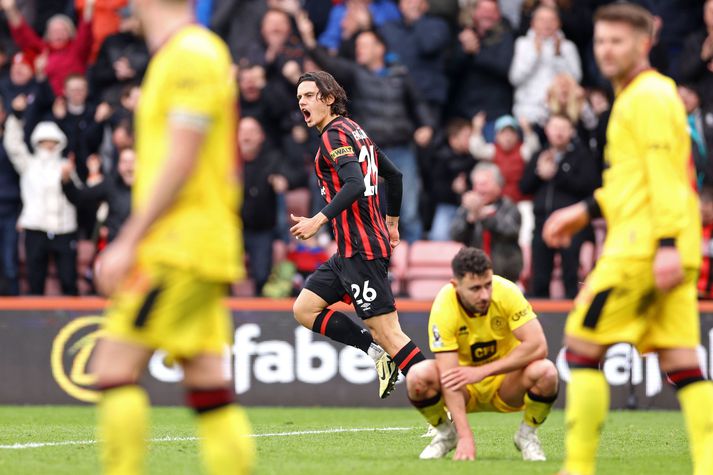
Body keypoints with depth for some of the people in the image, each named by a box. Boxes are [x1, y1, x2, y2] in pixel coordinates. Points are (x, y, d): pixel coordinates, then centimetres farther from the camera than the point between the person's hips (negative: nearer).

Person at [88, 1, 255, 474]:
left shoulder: (191, 54, -11)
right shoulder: (187, 53, 18)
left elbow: (180, 162, -18)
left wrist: (128, 241, -17)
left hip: (180, 246, -10)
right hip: (201, 251, 10)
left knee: (115, 364, -10)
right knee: (206, 384, 5)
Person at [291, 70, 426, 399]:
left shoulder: (335, 134, -11)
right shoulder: (356, 131, 17)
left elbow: (355, 184, -26)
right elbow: (394, 175, 25)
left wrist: (319, 220, -31)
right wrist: (391, 223, 34)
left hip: (360, 249, -10)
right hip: (350, 249, 10)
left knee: (388, 334, -11)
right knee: (304, 309, 11)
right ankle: (377, 352, 7)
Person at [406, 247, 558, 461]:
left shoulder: (507, 293, -22)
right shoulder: (444, 308, -24)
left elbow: (538, 346, -28)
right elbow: (450, 377, -28)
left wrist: (482, 371, -32)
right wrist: (465, 436, -37)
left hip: (506, 387, 0)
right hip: (467, 390, 0)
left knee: (545, 371, -31)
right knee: (419, 377, -29)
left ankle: (527, 435, -1)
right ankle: (446, 434, 3)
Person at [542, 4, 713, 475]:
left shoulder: (648, 95, -9)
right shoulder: (643, 94, 22)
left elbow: (664, 172, -17)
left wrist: (666, 243, -24)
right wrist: (586, 211, 29)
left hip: (642, 246, -10)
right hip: (668, 254, 10)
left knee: (582, 345, -4)